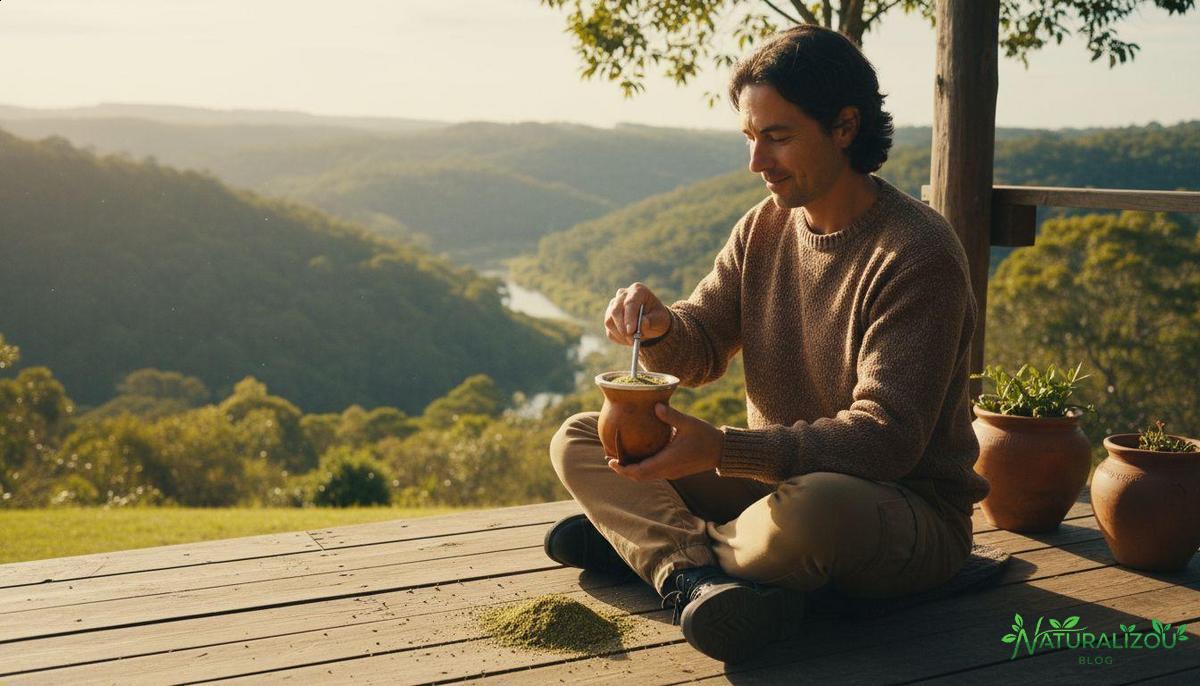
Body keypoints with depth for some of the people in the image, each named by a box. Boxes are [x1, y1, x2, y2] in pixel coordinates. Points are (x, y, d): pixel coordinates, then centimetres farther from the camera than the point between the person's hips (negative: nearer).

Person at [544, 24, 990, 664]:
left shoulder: (918, 253, -20)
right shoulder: (763, 227, 3)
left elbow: (886, 438, -26)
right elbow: (700, 350, 7)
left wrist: (722, 449, -36)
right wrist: (660, 327, -18)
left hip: (911, 510, -6)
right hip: (781, 478, 7)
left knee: (809, 508, -42)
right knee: (579, 441, -3)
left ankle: (647, 540, -12)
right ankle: (696, 577, -27)